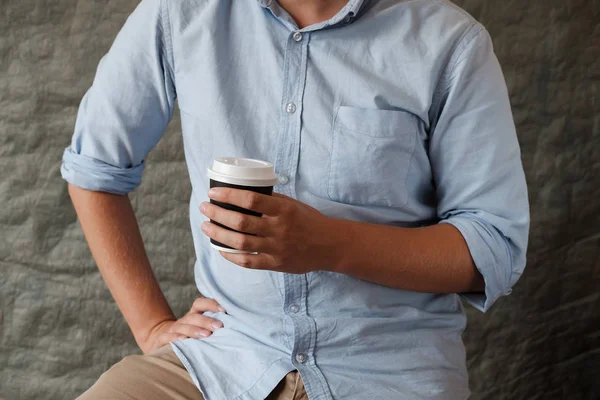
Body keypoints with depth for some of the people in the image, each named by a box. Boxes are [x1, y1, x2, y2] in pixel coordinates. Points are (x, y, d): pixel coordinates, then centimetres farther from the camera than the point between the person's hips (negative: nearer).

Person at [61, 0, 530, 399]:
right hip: (220, 353, 2)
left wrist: (331, 245, -23)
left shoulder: (451, 42, -6)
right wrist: (152, 325, 4)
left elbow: (498, 246, -7)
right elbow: (93, 163, 12)